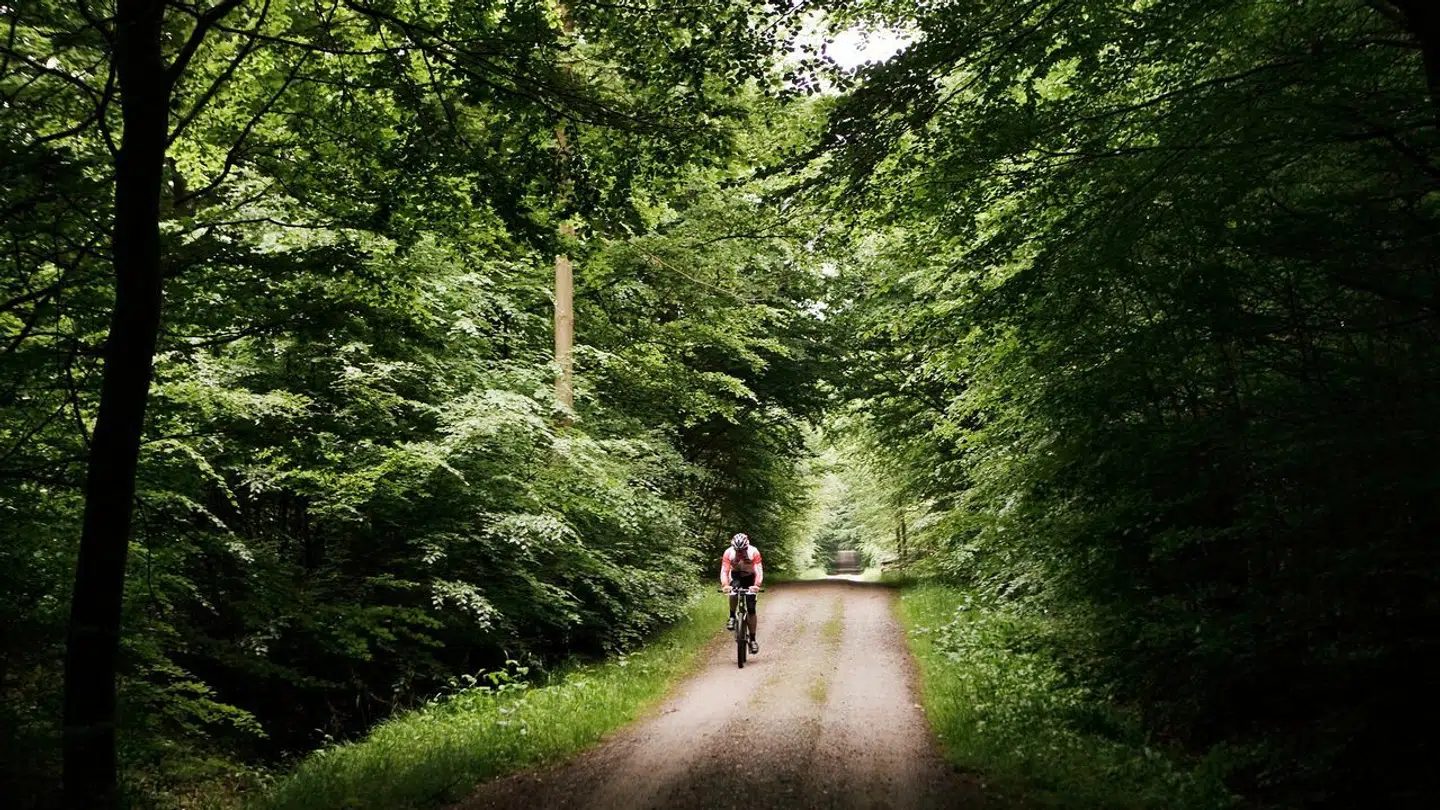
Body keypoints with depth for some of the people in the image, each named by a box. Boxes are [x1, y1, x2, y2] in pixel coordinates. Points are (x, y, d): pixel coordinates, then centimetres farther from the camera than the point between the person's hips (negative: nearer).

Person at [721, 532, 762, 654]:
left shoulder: (754, 552, -30)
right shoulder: (728, 553, -27)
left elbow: (759, 571, -34)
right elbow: (724, 571, -32)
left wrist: (756, 585, -53)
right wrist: (725, 585, -51)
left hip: (749, 577, 0)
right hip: (736, 576, 0)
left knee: (751, 610, -7)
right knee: (733, 593, -35)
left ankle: (753, 639, 3)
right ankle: (732, 617, -10)